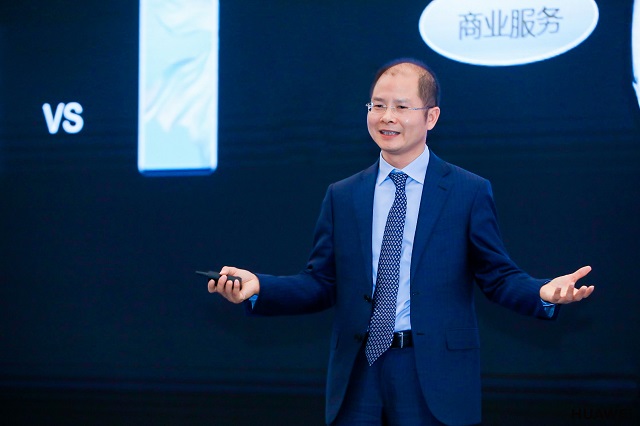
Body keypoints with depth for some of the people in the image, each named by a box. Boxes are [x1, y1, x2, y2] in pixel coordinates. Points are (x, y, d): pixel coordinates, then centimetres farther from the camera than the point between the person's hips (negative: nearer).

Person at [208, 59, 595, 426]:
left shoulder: (470, 192, 3)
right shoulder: (342, 197, 11)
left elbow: (498, 276, 2)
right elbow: (321, 284, 8)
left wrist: (544, 293, -18)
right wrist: (258, 287, -7)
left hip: (435, 375, -2)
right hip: (358, 375, 3)